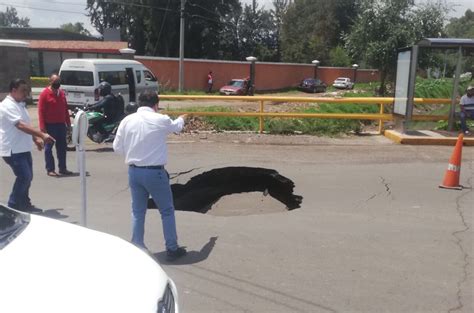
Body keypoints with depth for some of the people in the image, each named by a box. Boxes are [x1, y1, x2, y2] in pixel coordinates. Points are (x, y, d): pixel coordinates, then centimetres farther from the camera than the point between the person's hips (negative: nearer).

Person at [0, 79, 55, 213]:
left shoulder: (20, 105, 15)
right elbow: (21, 125, -28)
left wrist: (36, 139, 15)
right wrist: (42, 135, -35)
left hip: (23, 148, 10)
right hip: (13, 150, -10)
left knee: (27, 177, 13)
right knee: (24, 177, -13)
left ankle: (24, 205, 24)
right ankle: (12, 206, -2)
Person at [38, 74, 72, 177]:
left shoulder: (62, 93, 11)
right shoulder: (44, 94, -7)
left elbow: (65, 109, 16)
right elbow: (41, 111, -11)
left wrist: (68, 123, 13)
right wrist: (42, 127, -17)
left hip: (61, 125, 6)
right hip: (50, 126, -6)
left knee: (62, 147, 10)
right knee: (48, 148, 1)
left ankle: (62, 168, 19)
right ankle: (50, 169, 6)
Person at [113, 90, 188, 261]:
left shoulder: (127, 120, -1)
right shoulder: (160, 120, -9)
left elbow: (117, 147, 4)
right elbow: (176, 126, 14)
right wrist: (181, 119, 37)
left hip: (134, 171, 4)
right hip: (154, 172, -4)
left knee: (137, 212, 17)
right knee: (167, 211, 11)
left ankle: (137, 248, 22)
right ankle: (172, 248, 18)